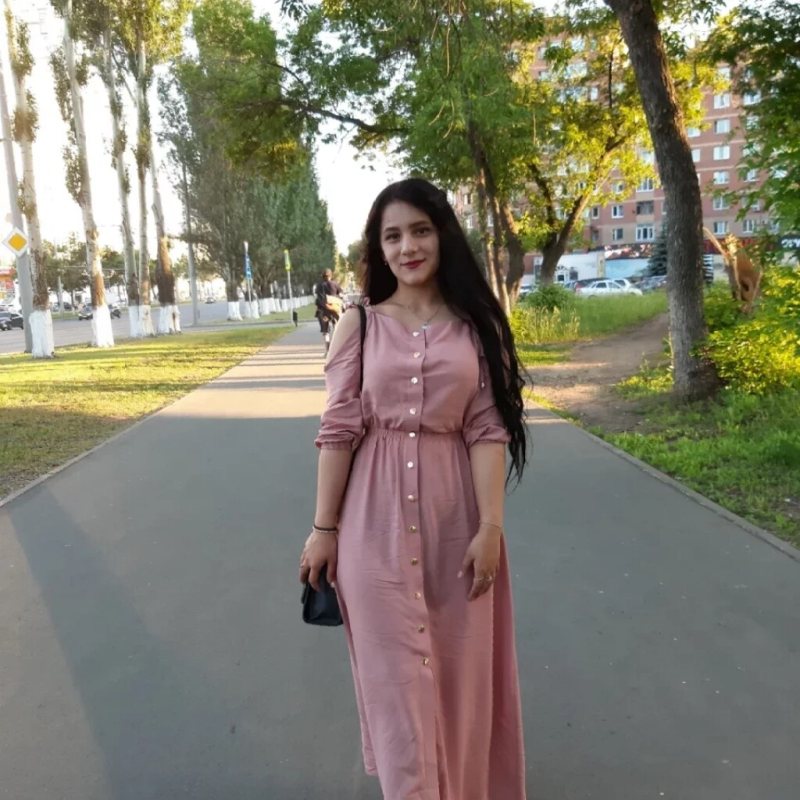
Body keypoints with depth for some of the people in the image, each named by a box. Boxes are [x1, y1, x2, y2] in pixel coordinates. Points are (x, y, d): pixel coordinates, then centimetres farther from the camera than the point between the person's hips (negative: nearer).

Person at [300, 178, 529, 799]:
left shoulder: (477, 325, 1)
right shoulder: (359, 325, 1)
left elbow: (487, 429, -3)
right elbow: (339, 429, -1)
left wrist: (491, 525, -10)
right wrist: (323, 528, -2)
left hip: (455, 514, 1)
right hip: (377, 517, -1)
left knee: (460, 664, 14)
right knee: (395, 667, 6)